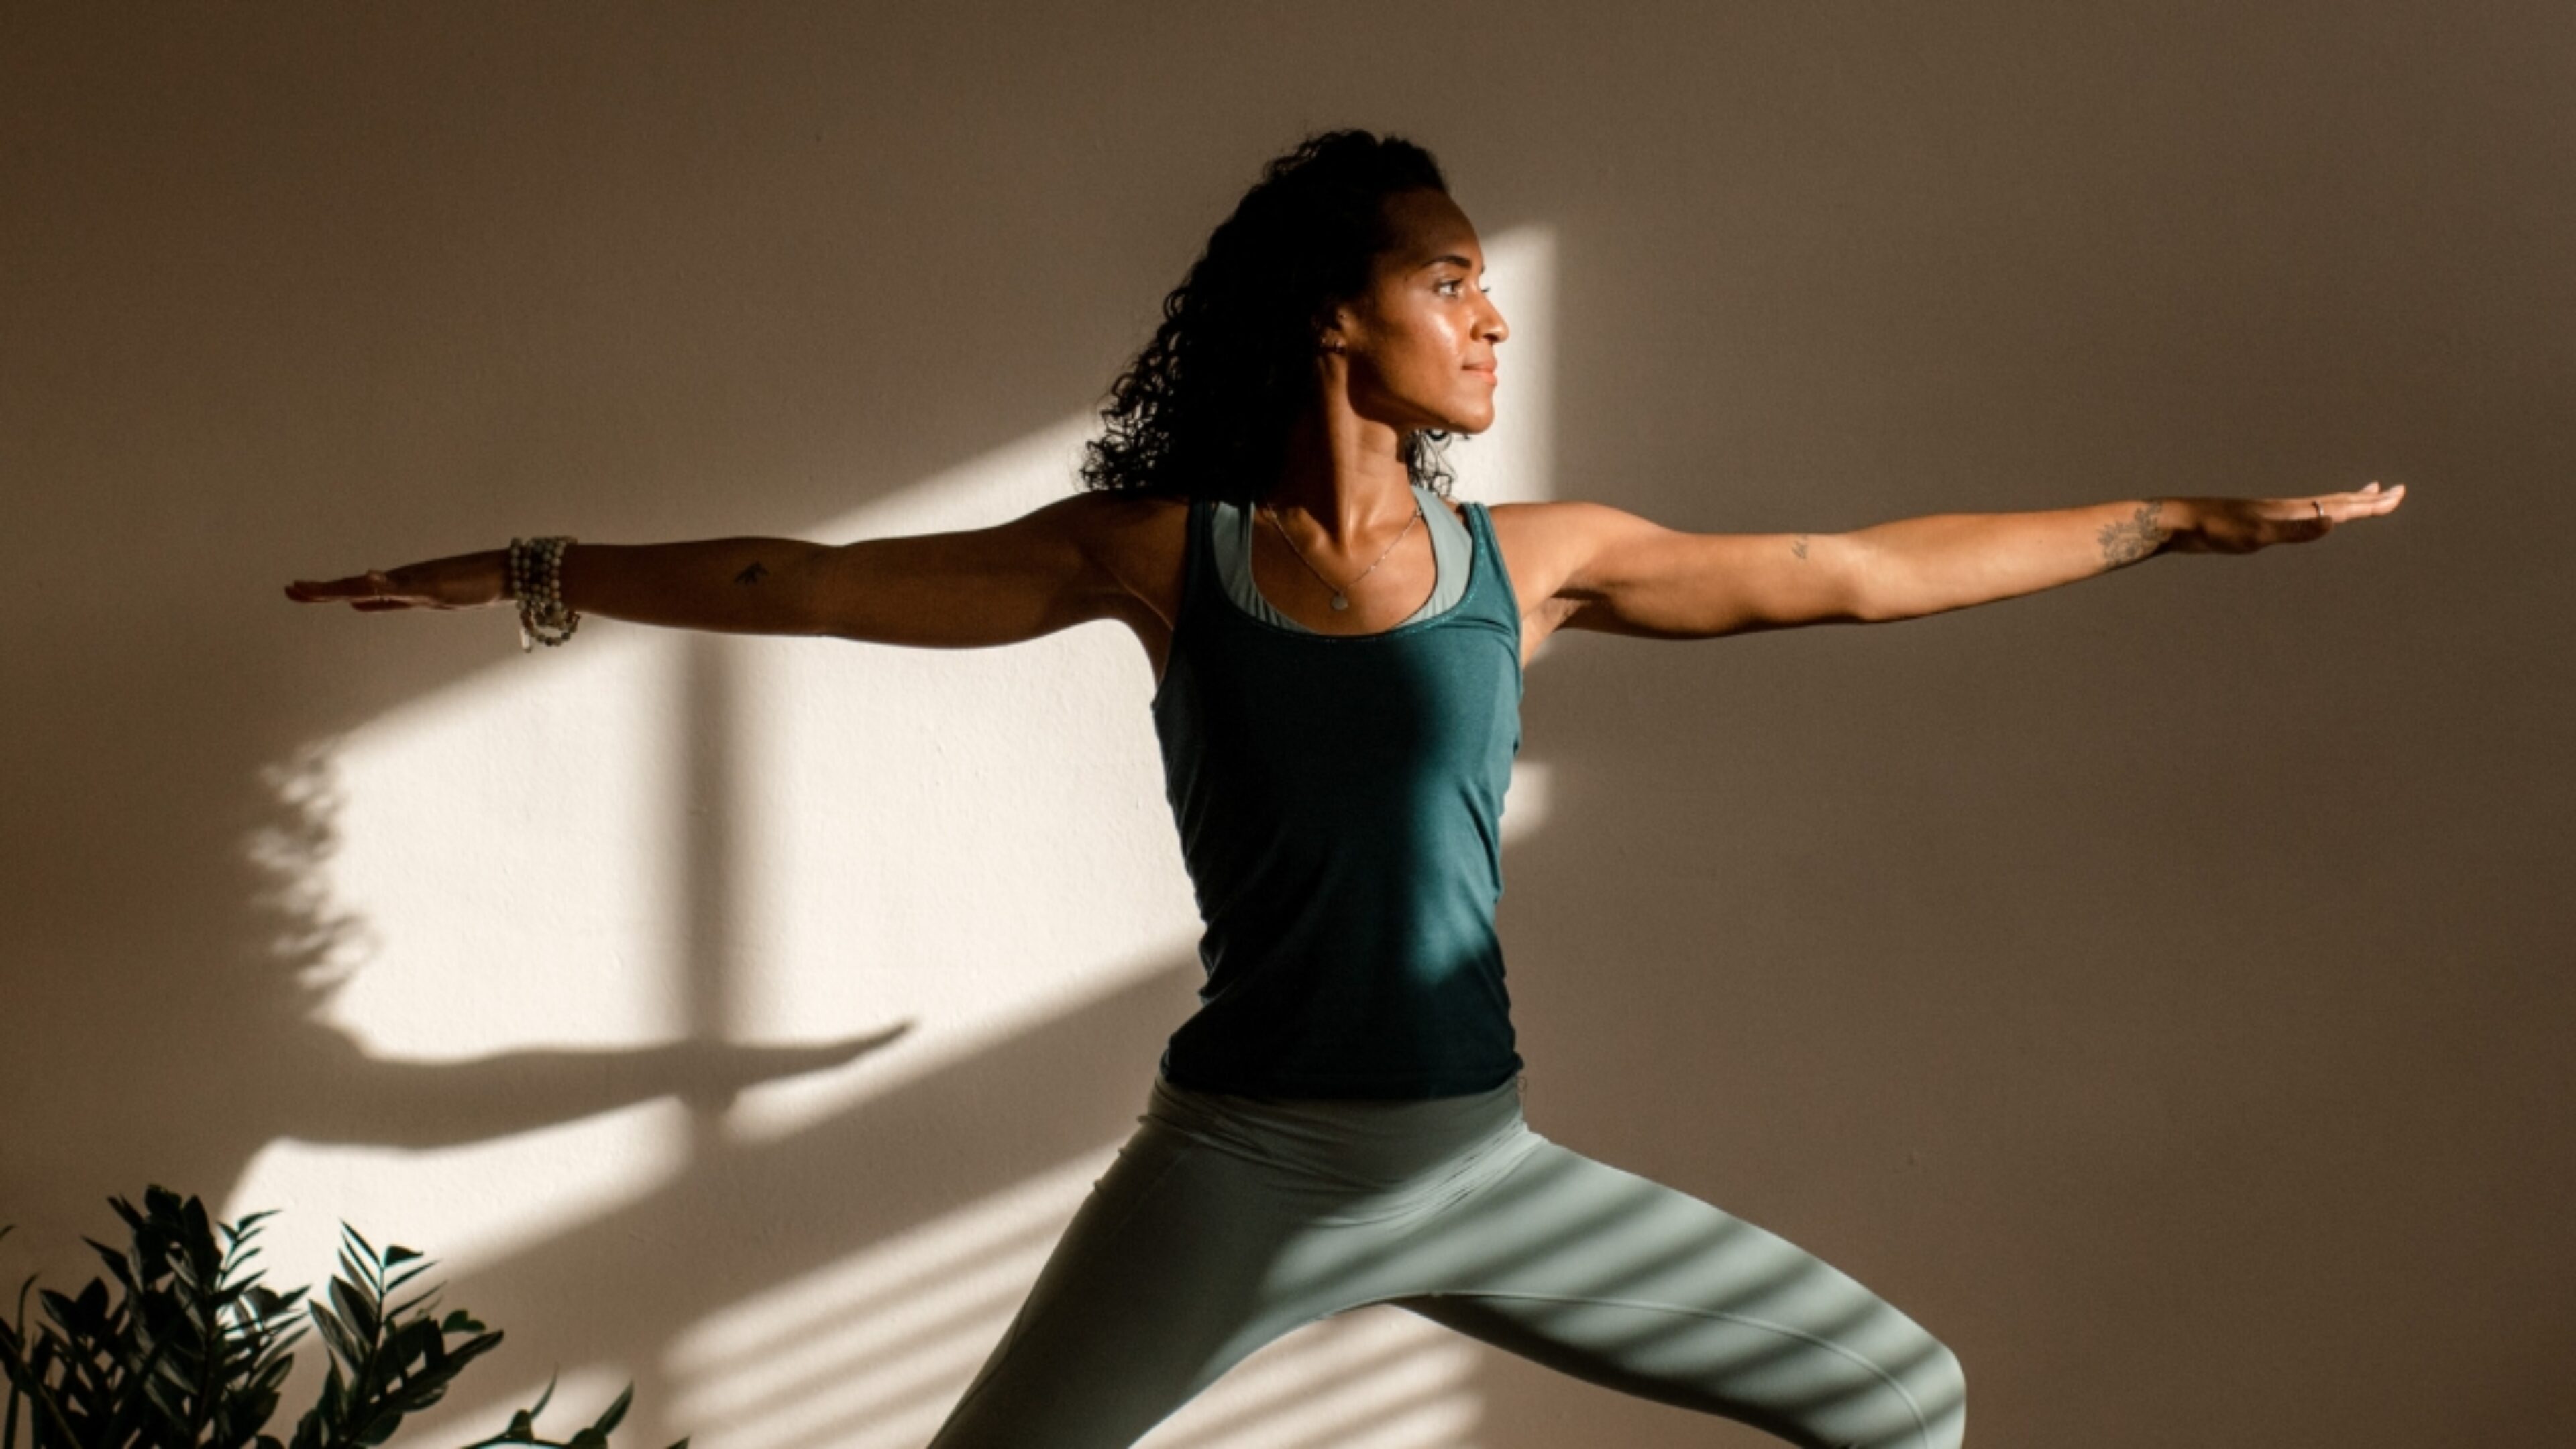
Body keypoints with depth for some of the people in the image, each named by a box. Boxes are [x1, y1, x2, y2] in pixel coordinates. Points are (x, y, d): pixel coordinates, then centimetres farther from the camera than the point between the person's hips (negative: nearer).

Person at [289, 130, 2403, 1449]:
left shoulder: (1536, 556, 0)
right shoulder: (1160, 555, -4)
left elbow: (1864, 572, 5)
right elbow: (819, 585, 0)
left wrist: (2181, 520, 9)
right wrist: (540, 576, 0)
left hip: (1482, 1163, 3)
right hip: (1237, 1168, -2)